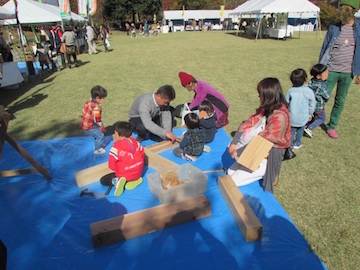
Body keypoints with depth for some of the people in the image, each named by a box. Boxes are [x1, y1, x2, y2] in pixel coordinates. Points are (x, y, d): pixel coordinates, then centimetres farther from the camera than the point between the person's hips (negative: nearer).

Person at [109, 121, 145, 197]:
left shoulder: (115, 148, -18)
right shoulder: (136, 142, -1)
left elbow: (112, 166, -16)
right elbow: (142, 157, 8)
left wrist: (119, 169, 4)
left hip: (123, 175, -5)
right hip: (138, 173, 5)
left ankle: (117, 181, -14)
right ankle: (135, 180, 6)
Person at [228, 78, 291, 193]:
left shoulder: (280, 116, -28)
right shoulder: (267, 108, -2)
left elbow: (264, 138, -26)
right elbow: (249, 123, -4)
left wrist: (239, 151, -21)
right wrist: (234, 143, -16)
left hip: (269, 157, -8)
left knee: (233, 181, -8)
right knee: (230, 172, 6)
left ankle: (263, 174, 11)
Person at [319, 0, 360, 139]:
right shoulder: (333, 28, -2)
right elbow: (324, 49, 3)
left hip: (347, 72, 2)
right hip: (331, 70, -2)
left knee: (340, 101, 9)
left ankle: (331, 126, 23)